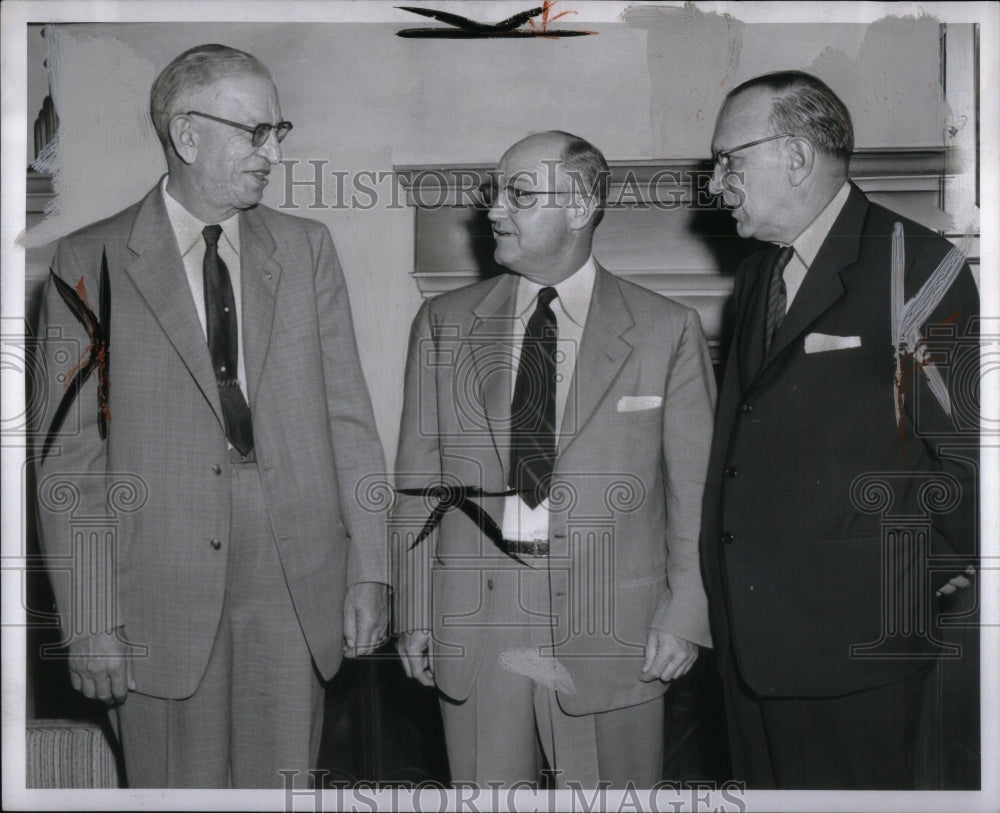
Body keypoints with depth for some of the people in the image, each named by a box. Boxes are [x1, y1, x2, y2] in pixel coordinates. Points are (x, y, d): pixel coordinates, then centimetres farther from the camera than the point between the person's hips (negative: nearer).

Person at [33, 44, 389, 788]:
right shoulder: (91, 264, -1)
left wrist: (370, 570, 1)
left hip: (297, 591, 2)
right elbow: (72, 455, -3)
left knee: (286, 784, 9)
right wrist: (91, 621, -7)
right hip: (164, 595, -2)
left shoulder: (306, 249, 8)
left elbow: (347, 416, 7)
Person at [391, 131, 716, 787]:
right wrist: (414, 612, 5)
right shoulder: (443, 323, 8)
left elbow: (695, 487, 2)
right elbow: (419, 477, 8)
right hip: (472, 628, 2)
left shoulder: (668, 331, 1)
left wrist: (685, 615, -3)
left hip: (610, 633, -2)